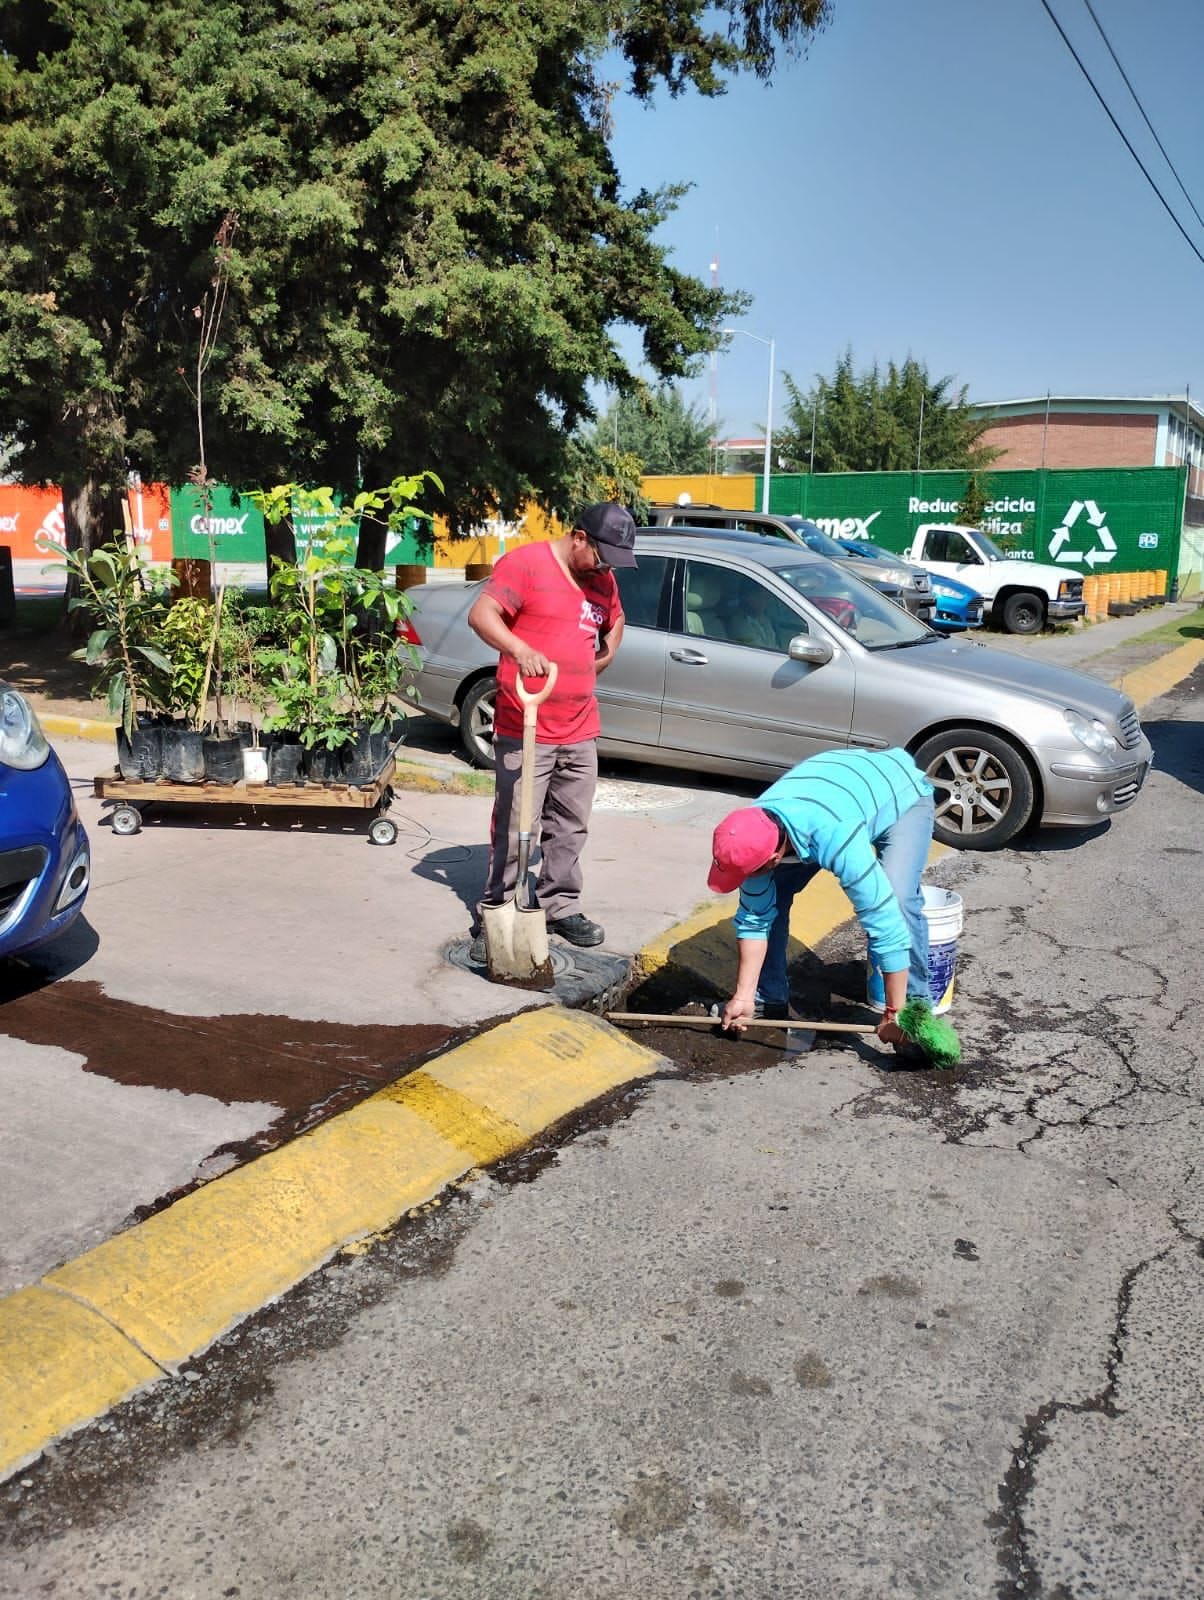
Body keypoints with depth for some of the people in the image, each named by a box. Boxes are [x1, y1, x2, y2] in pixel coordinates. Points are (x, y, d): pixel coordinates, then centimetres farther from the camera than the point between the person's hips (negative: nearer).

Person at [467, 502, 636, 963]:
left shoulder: (603, 579, 12)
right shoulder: (525, 563, -9)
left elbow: (614, 621, 32)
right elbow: (480, 614, -20)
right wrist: (520, 649, -37)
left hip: (580, 733, 7)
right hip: (525, 732, -7)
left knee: (570, 828, 14)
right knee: (515, 832, -5)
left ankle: (559, 907, 28)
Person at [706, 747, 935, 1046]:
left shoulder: (836, 839, -47)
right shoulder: (756, 834, -27)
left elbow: (885, 920, -43)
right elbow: (755, 918, -14)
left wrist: (894, 1014, -36)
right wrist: (744, 997, -13)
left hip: (902, 794, -5)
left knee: (899, 902, -28)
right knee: (771, 897, -6)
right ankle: (770, 999, 11)